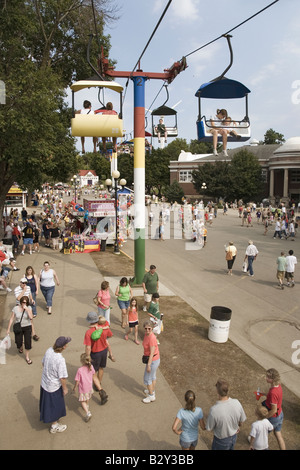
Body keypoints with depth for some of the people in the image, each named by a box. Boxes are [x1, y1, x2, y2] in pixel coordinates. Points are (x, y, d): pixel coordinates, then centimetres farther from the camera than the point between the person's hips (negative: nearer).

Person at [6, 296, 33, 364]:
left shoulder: (29, 308, -10)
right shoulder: (15, 308, -9)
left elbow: (31, 317, -22)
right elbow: (12, 319, -1)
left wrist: (26, 309, -28)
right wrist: (8, 329, 1)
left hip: (27, 327, -1)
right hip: (18, 328, 1)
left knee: (28, 342, -2)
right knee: (18, 342, 6)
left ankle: (27, 357, 19)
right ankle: (20, 347, 46)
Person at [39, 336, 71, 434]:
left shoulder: (49, 350, -14)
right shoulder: (60, 360, -35)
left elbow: (43, 363, 5)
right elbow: (62, 377, -26)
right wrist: (65, 388, -9)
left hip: (44, 382, 7)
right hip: (54, 386, -7)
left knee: (47, 402, 31)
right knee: (55, 406, 16)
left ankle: (46, 417, 55)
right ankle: (54, 426, 36)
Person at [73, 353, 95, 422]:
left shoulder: (80, 370, -32)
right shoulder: (91, 367, -17)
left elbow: (77, 381, -21)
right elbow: (93, 373, 4)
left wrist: (75, 387, -3)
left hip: (83, 388, -6)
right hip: (89, 387, 6)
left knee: (82, 401, 9)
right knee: (87, 398, 30)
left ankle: (88, 413, -3)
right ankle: (86, 406, 54)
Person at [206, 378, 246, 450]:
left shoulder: (214, 410, -38)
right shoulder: (237, 403, -25)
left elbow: (209, 428, -21)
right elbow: (242, 420, -6)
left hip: (221, 440, -4)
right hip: (234, 437, 4)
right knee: (230, 448, 31)